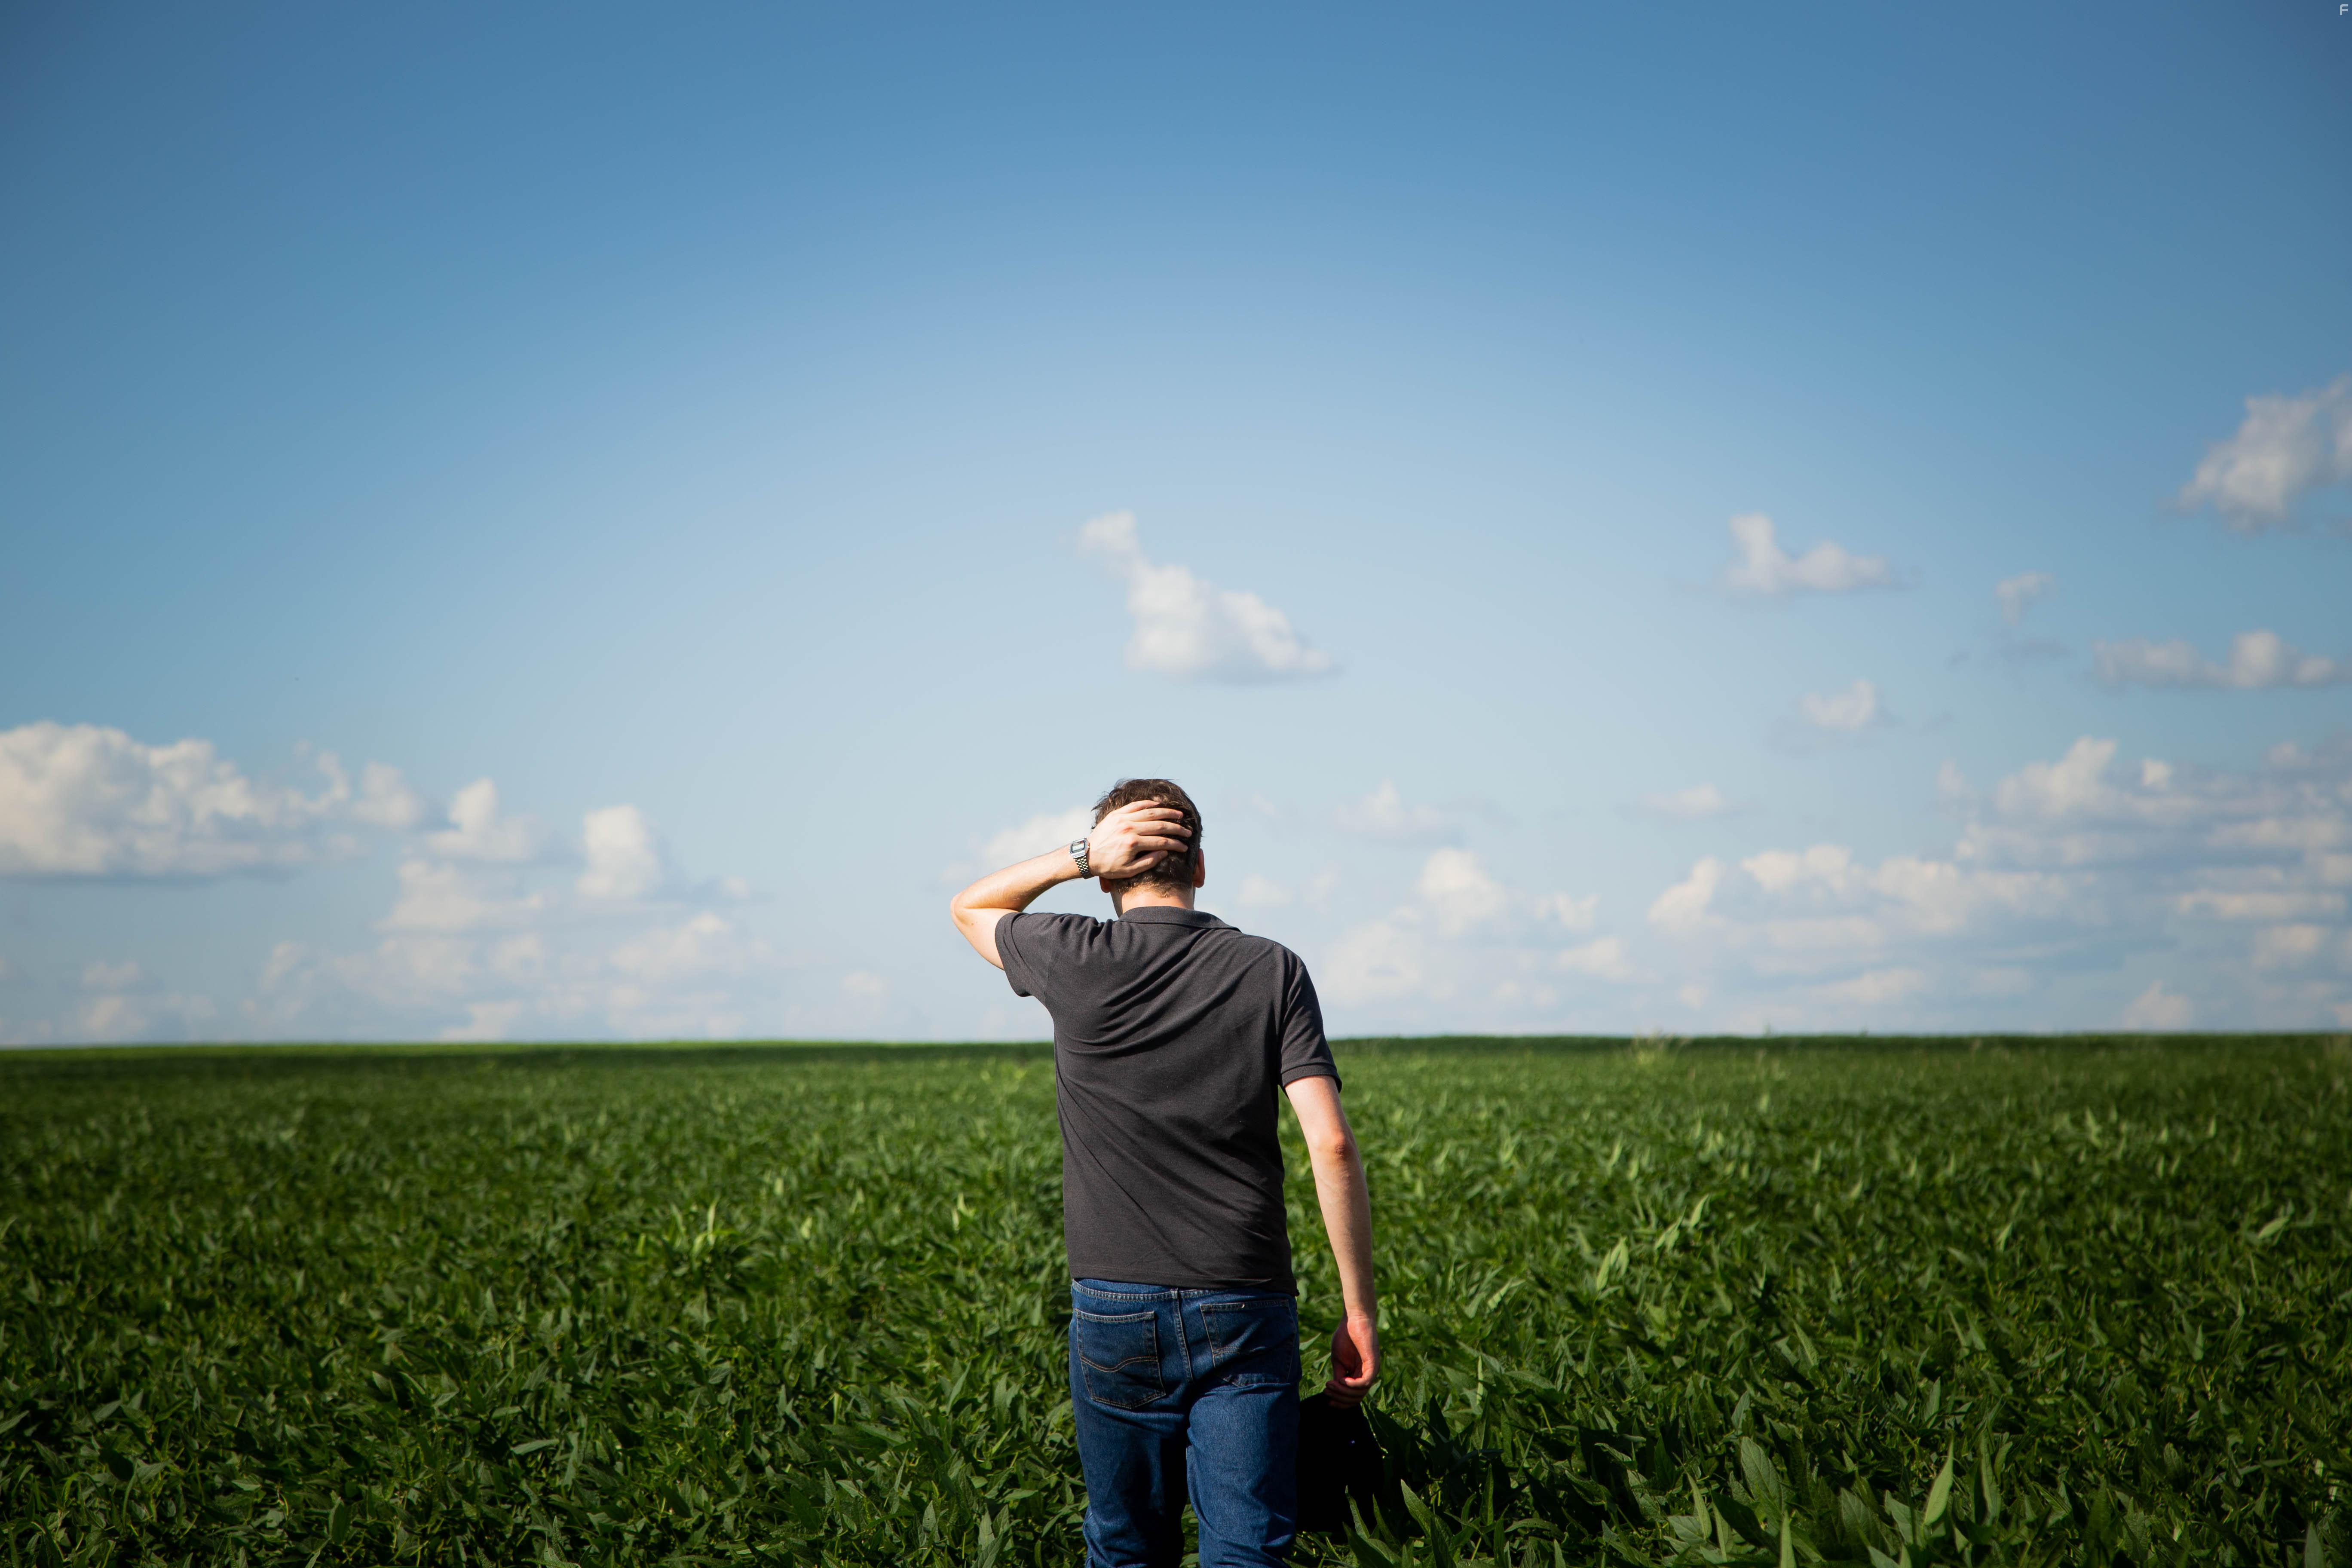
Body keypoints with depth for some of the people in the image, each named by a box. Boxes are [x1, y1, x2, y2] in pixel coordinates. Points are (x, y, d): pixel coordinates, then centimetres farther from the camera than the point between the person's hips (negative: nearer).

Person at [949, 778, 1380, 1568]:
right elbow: (1332, 1144, -8)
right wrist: (1359, 1311, -2)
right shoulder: (1272, 971, 0)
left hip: (1115, 1309, 0)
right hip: (1245, 1315, 0)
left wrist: (1080, 855, 4)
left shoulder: (1075, 962, -2)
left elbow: (969, 908, 20)